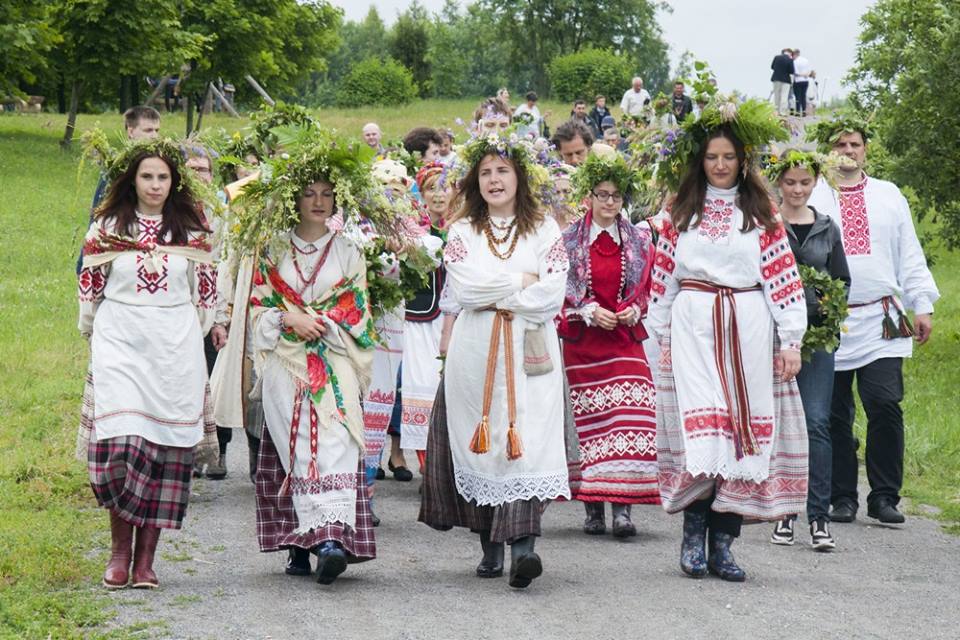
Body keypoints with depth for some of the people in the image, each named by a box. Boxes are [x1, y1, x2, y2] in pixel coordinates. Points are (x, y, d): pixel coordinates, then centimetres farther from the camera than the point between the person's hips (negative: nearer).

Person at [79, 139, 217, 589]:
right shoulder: (107, 226, 5)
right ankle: (120, 547, 0)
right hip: (119, 344, -1)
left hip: (175, 346, 1)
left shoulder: (191, 230, 8)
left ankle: (146, 557, 4)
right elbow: (89, 284, 11)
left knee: (165, 446, -2)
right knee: (118, 436, -15)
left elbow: (206, 289, 15)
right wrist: (95, 332, 13)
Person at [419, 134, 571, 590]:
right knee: (481, 444, 0)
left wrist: (496, 298, -7)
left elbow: (553, 292, -3)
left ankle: (523, 545, -26)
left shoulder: (543, 229, 10)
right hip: (475, 351, 2)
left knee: (527, 441, -15)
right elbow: (462, 286, -4)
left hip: (529, 351, -2)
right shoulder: (463, 229, 12)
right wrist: (522, 281, -4)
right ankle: (490, 548, 9)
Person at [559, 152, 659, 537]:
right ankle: (592, 508, 7)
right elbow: (558, 289, 2)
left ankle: (622, 508, -16)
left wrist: (634, 310, -7)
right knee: (587, 420, 0)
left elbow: (647, 288, 12)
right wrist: (589, 311, -12)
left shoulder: (639, 240, 9)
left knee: (628, 416, -12)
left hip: (625, 338, 1)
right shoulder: (569, 240, 4)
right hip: (582, 339, 0)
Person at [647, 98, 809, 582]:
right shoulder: (682, 211, 11)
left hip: (748, 331, 0)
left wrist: (791, 339, -3)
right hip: (693, 328, 0)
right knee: (699, 427, -12)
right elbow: (663, 275, 12)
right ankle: (694, 533, -6)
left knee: (742, 430, -2)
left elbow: (782, 277, 4)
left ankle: (722, 541, 2)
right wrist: (662, 337, 6)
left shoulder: (761, 212, 8)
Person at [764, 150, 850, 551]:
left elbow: (843, 280, 19)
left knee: (816, 423, -7)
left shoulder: (827, 229, 12)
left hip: (816, 335, 2)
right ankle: (784, 513, 12)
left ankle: (819, 516, -6)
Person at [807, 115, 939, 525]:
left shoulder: (889, 196, 16)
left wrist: (922, 306, 9)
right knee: (836, 415, 2)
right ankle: (842, 498, 12)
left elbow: (910, 255, 16)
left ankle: (884, 497, -1)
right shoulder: (812, 199, 7)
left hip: (881, 323, 1)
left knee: (885, 406, -10)